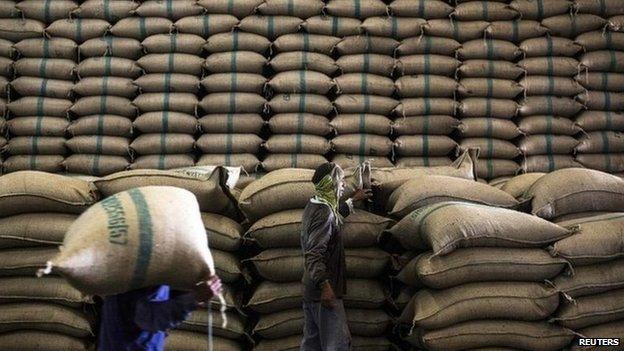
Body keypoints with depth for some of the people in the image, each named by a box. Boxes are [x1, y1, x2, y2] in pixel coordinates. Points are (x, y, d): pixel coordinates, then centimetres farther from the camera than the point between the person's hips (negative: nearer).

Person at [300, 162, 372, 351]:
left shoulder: (313, 206, 11)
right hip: (325, 292, -10)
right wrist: (324, 285, -33)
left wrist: (353, 199, 46)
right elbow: (315, 253, -27)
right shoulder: (324, 213, -19)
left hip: (311, 290, 10)